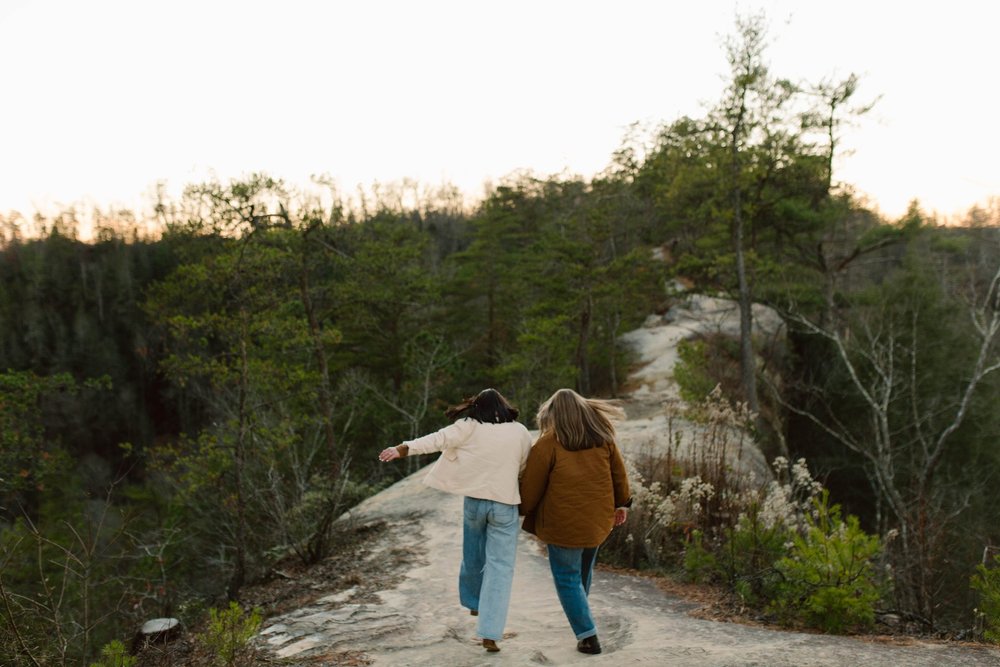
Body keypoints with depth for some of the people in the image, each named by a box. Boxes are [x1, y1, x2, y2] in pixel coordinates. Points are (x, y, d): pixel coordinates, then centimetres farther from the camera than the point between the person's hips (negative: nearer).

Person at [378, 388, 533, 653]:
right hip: (505, 504, -1)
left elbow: (438, 439, -16)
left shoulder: (470, 426, -4)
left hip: (475, 500, 1)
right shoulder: (520, 432, 2)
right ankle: (490, 633, -6)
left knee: (473, 557, 23)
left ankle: (473, 602, 45)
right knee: (500, 567, 0)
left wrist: (402, 449, -21)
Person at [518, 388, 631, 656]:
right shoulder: (603, 438, 4)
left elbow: (531, 486, -6)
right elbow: (619, 474, 12)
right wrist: (622, 503, 24)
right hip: (598, 520, 5)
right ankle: (579, 612, 40)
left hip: (563, 523, -5)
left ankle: (587, 635, 2)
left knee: (567, 578, 5)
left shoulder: (548, 444, -10)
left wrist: (523, 511, 10)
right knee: (584, 570, 24)